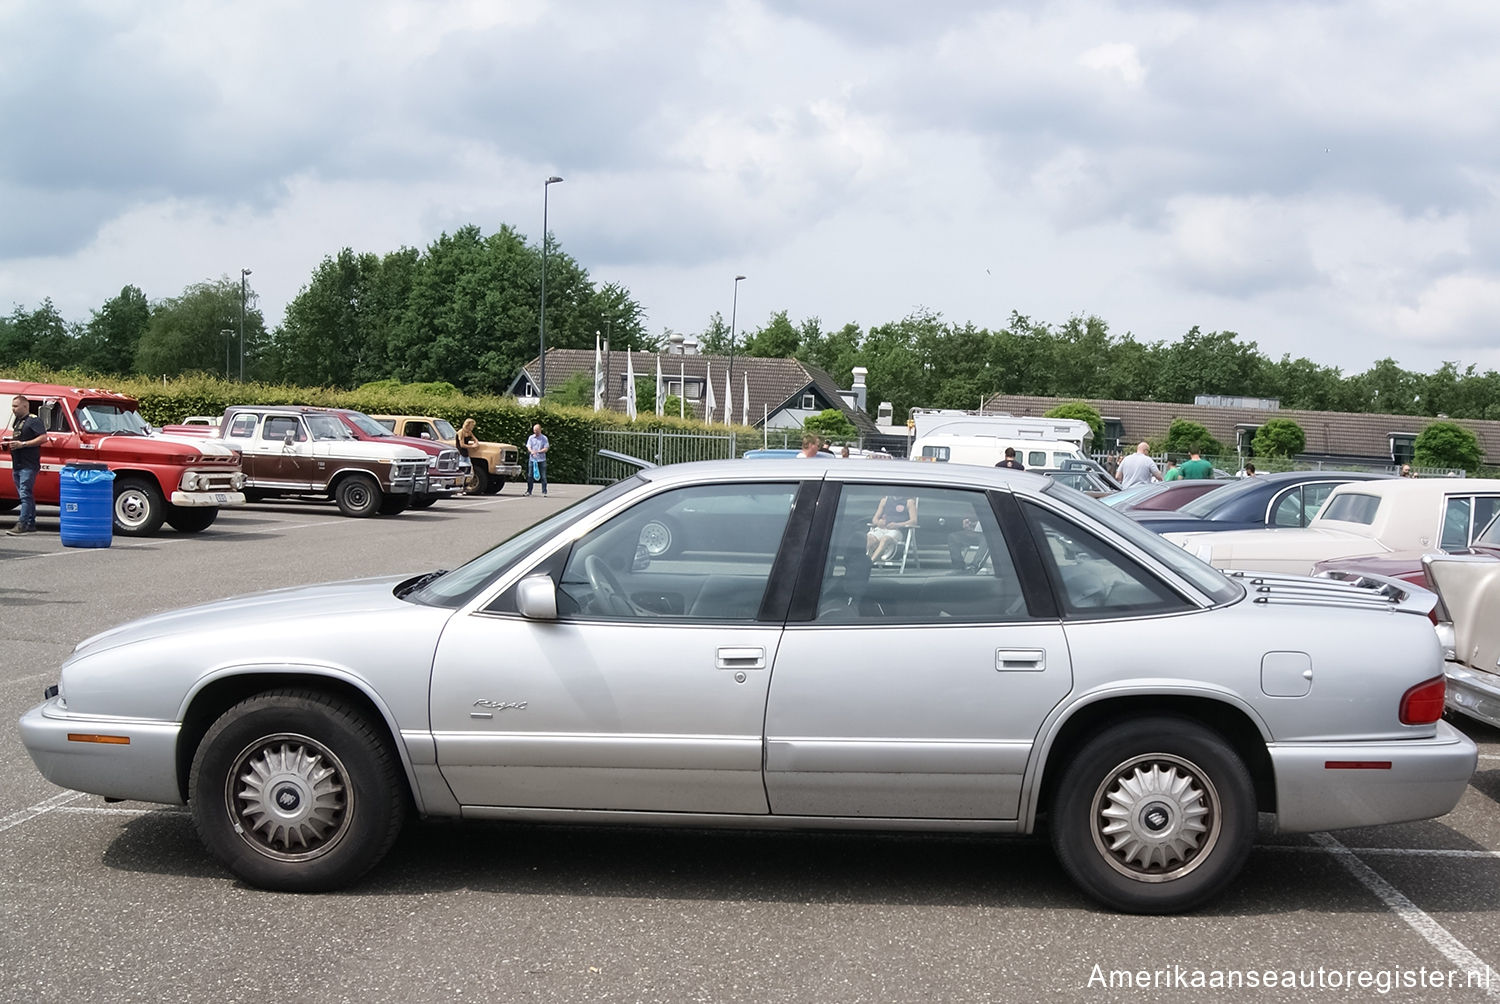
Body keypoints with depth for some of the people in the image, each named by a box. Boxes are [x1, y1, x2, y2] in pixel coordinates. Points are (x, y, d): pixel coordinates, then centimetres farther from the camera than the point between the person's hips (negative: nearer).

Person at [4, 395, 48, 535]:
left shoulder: (33, 420, -8)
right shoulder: (17, 421, 20)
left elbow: (43, 438, -18)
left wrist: (22, 444, -21)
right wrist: (9, 444, 8)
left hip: (28, 465, -9)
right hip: (17, 465, 9)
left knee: (25, 494, -14)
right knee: (26, 495, 11)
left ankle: (22, 524, -18)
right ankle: (31, 524, 15)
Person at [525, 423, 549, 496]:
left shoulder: (544, 438, 2)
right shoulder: (531, 438, 8)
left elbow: (546, 449, -4)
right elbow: (528, 447, 2)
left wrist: (538, 451, -18)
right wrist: (532, 451, -20)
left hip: (541, 460, -2)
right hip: (532, 459, 2)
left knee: (543, 476, -3)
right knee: (530, 476, 3)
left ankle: (544, 492, 1)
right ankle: (529, 491, 12)